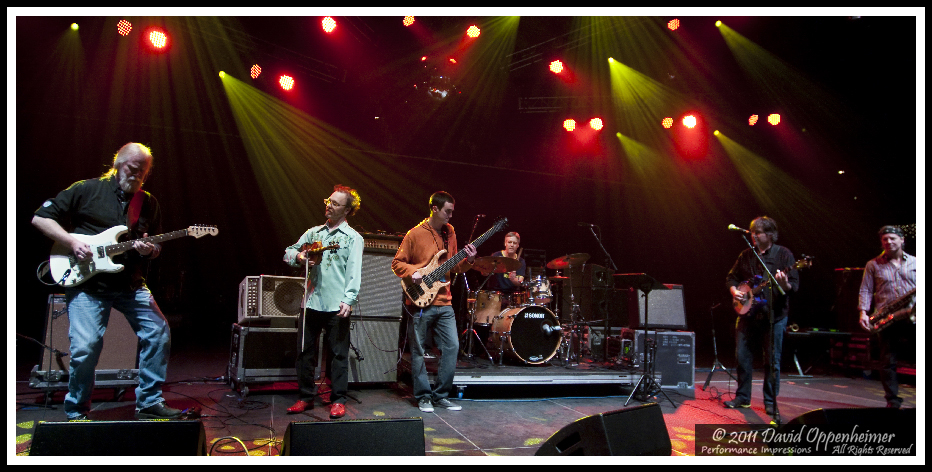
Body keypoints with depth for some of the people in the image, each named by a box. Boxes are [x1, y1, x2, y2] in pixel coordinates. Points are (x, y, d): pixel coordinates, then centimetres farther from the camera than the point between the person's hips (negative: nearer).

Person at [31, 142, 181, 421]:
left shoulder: (148, 203, 12)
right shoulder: (86, 190, 0)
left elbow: (158, 246, 17)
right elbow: (40, 218, 1)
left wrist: (150, 249, -7)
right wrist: (72, 242, -12)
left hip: (130, 285, 4)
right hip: (86, 284, -4)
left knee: (158, 332, -7)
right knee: (85, 347, -14)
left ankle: (149, 403, 7)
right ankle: (76, 413, 10)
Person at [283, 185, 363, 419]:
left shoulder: (353, 238, 0)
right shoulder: (313, 232, 16)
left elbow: (354, 272, -9)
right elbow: (289, 252, 19)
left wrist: (348, 299, -20)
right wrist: (298, 256, -4)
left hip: (337, 306, -5)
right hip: (311, 302, 5)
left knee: (338, 354, 1)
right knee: (305, 351, 10)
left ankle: (338, 400, 12)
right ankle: (306, 397, 23)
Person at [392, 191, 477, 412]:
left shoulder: (450, 233, 12)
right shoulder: (415, 234, -5)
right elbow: (397, 263, -2)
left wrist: (467, 260, -3)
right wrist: (412, 272, -19)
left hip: (444, 302, 5)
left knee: (452, 347, 1)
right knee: (418, 351, 3)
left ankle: (441, 395, 14)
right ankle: (423, 396, 17)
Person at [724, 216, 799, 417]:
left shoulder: (783, 254, -2)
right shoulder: (746, 255, 10)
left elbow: (794, 285, -7)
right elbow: (731, 277, 18)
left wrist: (785, 284, -28)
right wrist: (734, 291, -1)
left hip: (773, 315, -4)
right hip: (747, 313, 4)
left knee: (772, 360, 3)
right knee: (742, 356, 5)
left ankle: (770, 401, 15)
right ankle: (743, 397, 18)